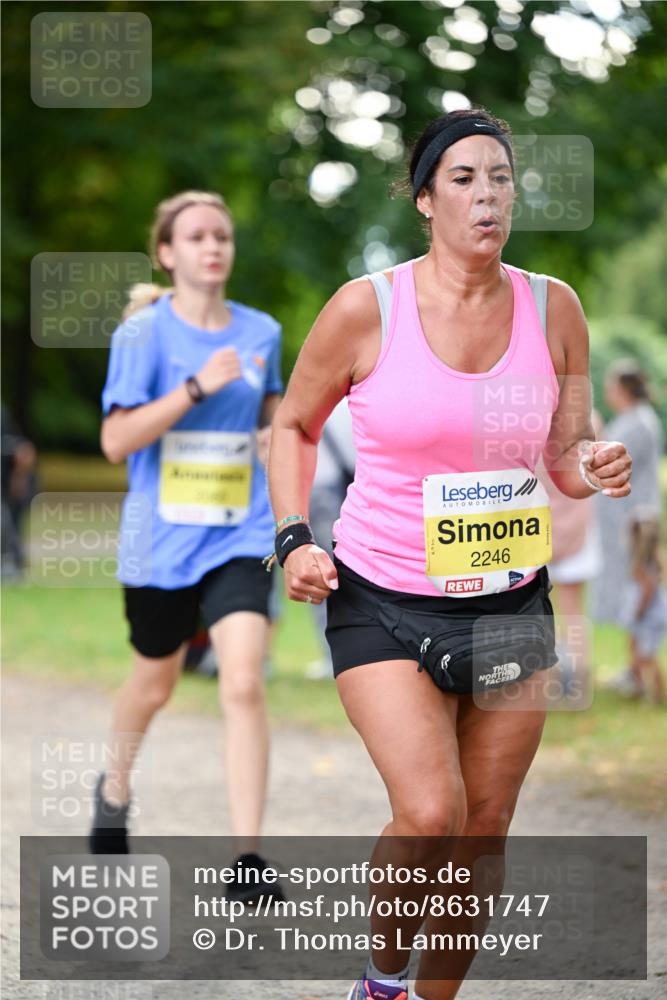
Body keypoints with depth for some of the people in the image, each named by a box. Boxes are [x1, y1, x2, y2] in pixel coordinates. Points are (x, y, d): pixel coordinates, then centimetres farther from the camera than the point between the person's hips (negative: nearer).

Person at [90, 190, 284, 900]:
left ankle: (246, 860, -14)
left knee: (244, 686, -15)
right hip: (159, 540, -2)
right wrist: (197, 387, -24)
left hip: (239, 539, 2)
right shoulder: (144, 332, -8)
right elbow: (116, 441, -16)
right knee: (155, 684, 16)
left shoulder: (261, 332, 4)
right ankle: (115, 789, 48)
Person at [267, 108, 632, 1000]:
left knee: (486, 827, 8)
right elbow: (294, 426, 6)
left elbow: (565, 457, 9)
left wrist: (595, 466, -14)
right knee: (430, 813, -18)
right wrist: (295, 539, -7)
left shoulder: (553, 309, 0)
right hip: (383, 602, -4)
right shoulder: (368, 308, -9)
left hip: (511, 602, 4)